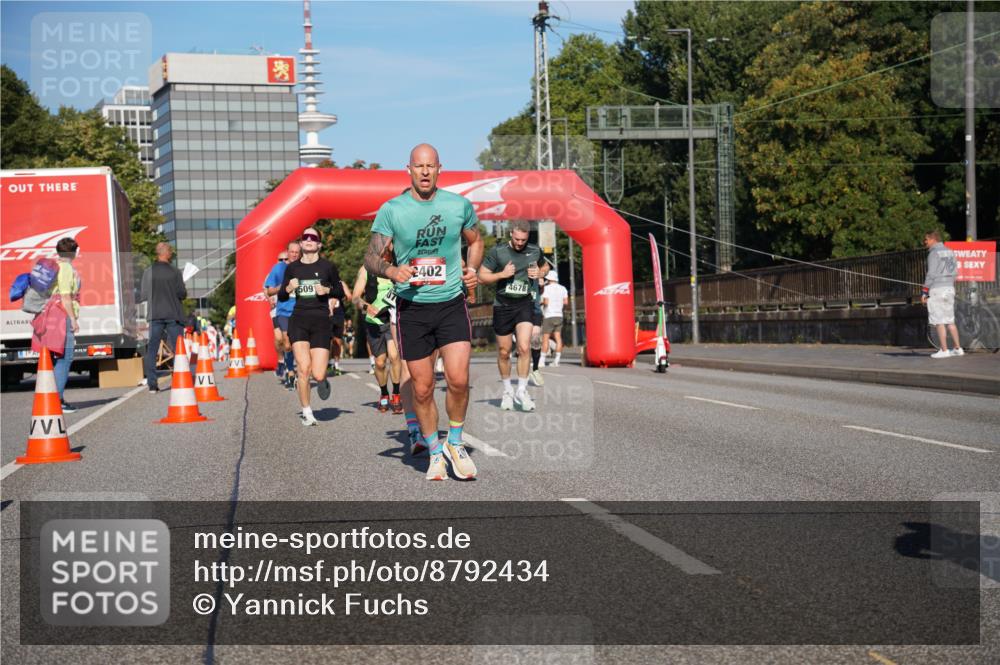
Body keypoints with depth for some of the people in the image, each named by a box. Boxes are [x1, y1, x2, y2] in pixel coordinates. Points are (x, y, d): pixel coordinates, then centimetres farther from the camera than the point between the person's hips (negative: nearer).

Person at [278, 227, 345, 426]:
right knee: (303, 368, -13)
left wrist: (327, 290, -8)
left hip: (321, 322, -1)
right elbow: (281, 297, 14)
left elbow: (341, 292, 11)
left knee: (318, 375, -9)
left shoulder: (328, 266, 4)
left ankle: (322, 379, 30)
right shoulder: (292, 268, 9)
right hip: (298, 321, 1)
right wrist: (288, 288, -7)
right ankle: (306, 412, 2)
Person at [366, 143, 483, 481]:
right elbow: (371, 257, -4)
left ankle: (455, 443, 14)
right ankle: (435, 452, 23)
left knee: (458, 379, -11)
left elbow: (475, 241, 20)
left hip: (452, 303, 1)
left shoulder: (460, 205, 2)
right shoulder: (391, 210, -3)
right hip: (411, 306, 0)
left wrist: (473, 269, 1)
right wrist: (392, 271, -25)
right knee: (422, 387, 4)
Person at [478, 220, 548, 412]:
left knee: (524, 347, -16)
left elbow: (545, 266, 23)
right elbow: (482, 276, -2)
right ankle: (507, 390, 27)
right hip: (503, 305, 0)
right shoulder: (497, 251, -6)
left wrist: (539, 273, 0)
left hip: (525, 304, 0)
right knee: (504, 352, 8)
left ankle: (522, 391, -3)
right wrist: (502, 274, -17)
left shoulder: (535, 251, 2)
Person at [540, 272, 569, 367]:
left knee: (545, 338, -3)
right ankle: (557, 360, -2)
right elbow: (566, 301, 4)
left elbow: (546, 302, -15)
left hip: (549, 316, -5)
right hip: (559, 315, 5)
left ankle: (542, 360, -4)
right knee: (558, 337, 2)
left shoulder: (546, 288, -7)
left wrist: (541, 302, 5)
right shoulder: (563, 288, 8)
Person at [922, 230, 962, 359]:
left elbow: (931, 274, -16)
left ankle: (944, 350, -4)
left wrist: (924, 292, -13)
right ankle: (958, 348, 12)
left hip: (937, 289, -8)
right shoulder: (950, 252, 14)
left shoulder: (934, 253, -11)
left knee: (939, 321, -4)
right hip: (950, 288, 8)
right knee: (950, 320, 13)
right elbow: (955, 272, 15)